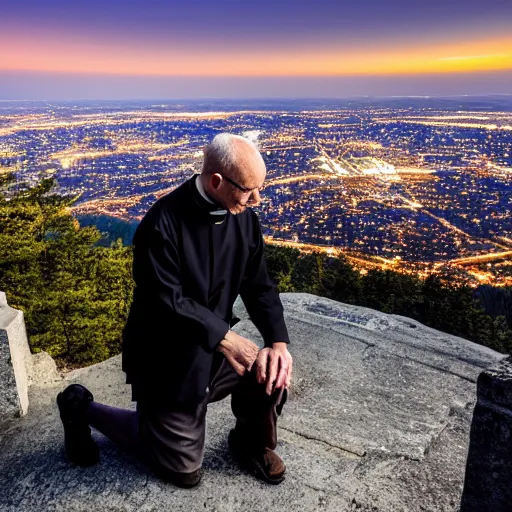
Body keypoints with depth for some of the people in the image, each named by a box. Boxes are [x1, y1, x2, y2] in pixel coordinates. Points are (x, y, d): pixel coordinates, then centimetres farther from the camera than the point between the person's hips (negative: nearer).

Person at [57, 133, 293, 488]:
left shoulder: (244, 218, -7)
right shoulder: (163, 224, -26)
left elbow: (259, 287, -5)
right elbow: (167, 302, -26)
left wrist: (278, 342, -18)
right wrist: (226, 338, -29)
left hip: (214, 349, 6)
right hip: (167, 360, -5)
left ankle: (251, 443, 17)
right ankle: (83, 408, 24)